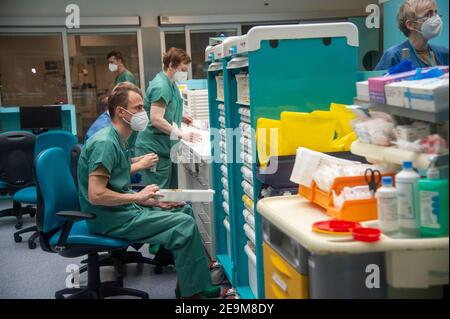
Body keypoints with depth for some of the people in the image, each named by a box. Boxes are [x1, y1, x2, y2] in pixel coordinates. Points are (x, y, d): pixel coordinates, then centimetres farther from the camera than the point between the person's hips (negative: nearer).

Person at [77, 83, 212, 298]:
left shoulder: (119, 139, 10)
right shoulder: (105, 143, -21)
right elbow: (96, 196, -27)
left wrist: (152, 201, 4)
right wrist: (138, 197, -17)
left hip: (123, 207, 10)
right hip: (111, 218, -10)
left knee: (184, 209, 13)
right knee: (185, 224, -17)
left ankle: (185, 282, 15)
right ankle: (192, 292, -4)